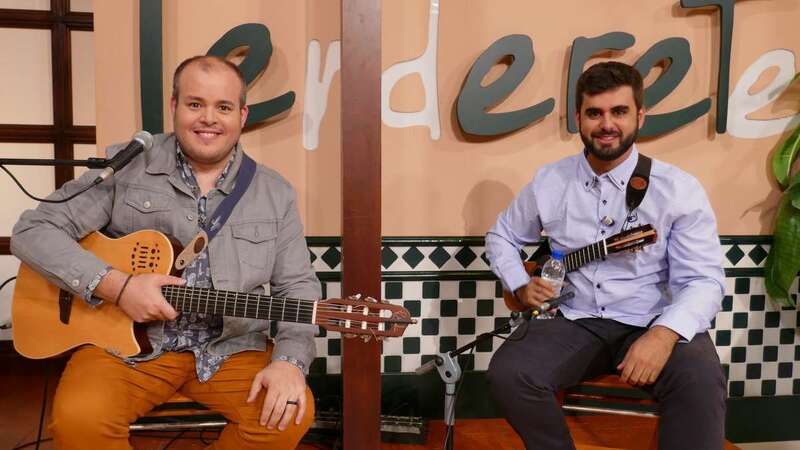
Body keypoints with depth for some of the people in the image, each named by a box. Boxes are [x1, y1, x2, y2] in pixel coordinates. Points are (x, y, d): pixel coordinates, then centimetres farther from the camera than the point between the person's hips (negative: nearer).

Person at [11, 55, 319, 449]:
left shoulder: (275, 195, 4)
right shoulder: (125, 166, -2)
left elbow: (297, 285, 3)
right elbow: (33, 232, -4)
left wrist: (290, 361, -15)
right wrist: (117, 286, -18)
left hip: (231, 349, 2)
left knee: (292, 414, -22)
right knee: (79, 418, -29)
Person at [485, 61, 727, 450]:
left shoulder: (678, 188, -5)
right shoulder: (548, 182, 4)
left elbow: (704, 280, -9)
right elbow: (501, 236, 18)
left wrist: (664, 333, -29)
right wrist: (520, 286, -2)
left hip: (651, 324, -2)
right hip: (575, 321, 3)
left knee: (700, 383, -34)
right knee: (507, 375, -24)